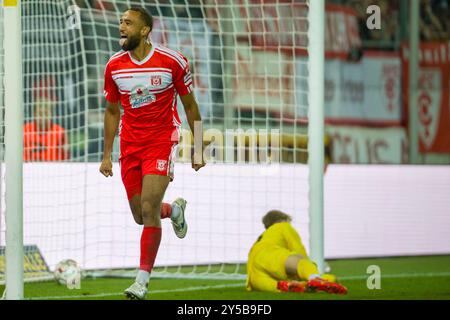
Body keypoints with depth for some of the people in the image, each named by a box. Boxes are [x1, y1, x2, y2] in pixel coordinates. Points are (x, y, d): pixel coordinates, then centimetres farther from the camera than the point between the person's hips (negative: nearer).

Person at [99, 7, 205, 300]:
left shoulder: (172, 62, -11)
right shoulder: (114, 66, 0)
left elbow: (190, 105, 0)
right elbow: (112, 112, 12)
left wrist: (198, 149, 0)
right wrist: (107, 155, 9)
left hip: (162, 142, -4)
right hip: (130, 146, 4)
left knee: (148, 209, -16)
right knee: (140, 216, 8)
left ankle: (143, 281, -7)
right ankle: (174, 209, 44)